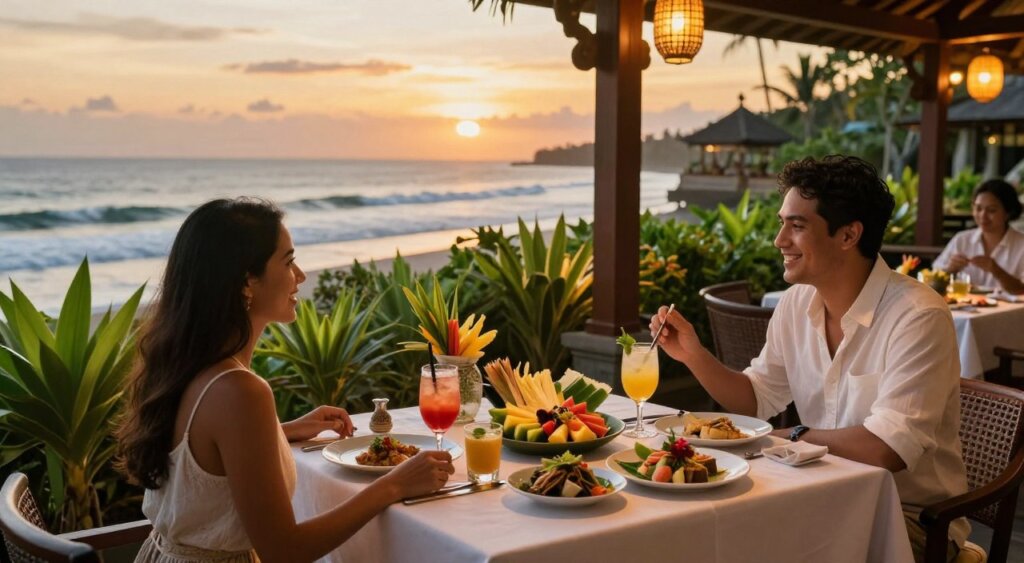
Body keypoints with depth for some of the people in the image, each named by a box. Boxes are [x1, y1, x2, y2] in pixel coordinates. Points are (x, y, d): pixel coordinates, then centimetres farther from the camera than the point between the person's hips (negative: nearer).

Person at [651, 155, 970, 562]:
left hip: (911, 513, -6)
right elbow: (757, 400, 11)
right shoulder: (795, 303, 1)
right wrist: (694, 355, -5)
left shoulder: (917, 317, -21)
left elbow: (887, 449, -28)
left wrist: (792, 436, -13)